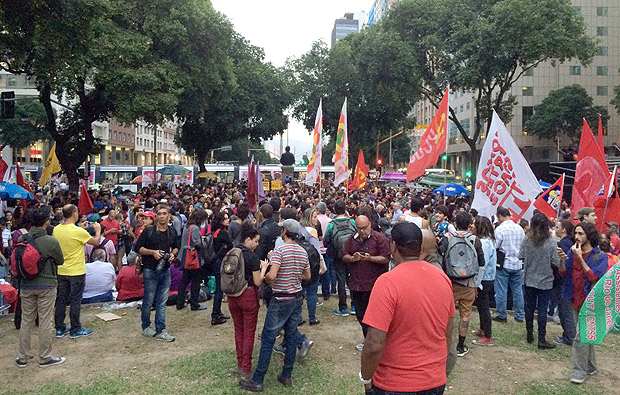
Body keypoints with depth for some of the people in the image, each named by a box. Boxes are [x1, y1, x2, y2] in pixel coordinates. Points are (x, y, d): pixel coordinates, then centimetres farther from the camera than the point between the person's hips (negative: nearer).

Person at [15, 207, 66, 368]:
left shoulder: (21, 239, -3)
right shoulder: (51, 241, -16)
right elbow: (61, 261, -3)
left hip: (26, 285, 5)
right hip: (46, 285, -4)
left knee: (26, 321, 14)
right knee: (46, 322, 5)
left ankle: (22, 358, 23)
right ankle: (45, 358, 13)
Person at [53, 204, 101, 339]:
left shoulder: (56, 229, -1)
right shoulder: (78, 231, -20)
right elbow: (96, 242, -9)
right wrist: (98, 230, 12)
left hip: (61, 271, 6)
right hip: (77, 272, -6)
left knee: (61, 300, 14)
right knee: (75, 301, 4)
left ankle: (59, 329, 22)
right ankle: (75, 330, 13)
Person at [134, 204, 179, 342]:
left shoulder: (172, 232, 7)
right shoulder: (148, 231, -7)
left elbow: (176, 247, 22)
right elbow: (137, 248, -5)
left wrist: (173, 254, 1)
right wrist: (152, 252, -16)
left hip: (165, 270, 4)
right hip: (150, 270, -4)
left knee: (162, 302, 5)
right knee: (148, 301, 5)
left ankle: (160, 331, 10)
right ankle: (146, 327, 25)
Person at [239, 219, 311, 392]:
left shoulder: (279, 251, -17)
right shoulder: (303, 252, 4)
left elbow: (271, 276, -25)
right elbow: (307, 276, 13)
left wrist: (264, 277, -5)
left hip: (281, 300, -6)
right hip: (297, 298, 7)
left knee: (267, 339, 1)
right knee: (291, 337, 14)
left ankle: (257, 381, 7)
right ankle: (286, 376, 22)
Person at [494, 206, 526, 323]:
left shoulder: (500, 229, -14)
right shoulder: (520, 228, 4)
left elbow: (495, 246, -13)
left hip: (503, 264, -5)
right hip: (517, 264, 5)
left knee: (501, 291, 4)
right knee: (517, 290, 13)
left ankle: (502, 315, 12)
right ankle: (519, 315, 20)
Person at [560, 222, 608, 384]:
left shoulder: (600, 256, -11)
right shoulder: (572, 251, 4)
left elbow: (594, 278, -21)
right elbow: (563, 273, 3)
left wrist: (580, 258, -24)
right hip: (576, 300, 6)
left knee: (581, 336, -8)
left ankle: (580, 370, 3)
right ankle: (590, 366, 32)